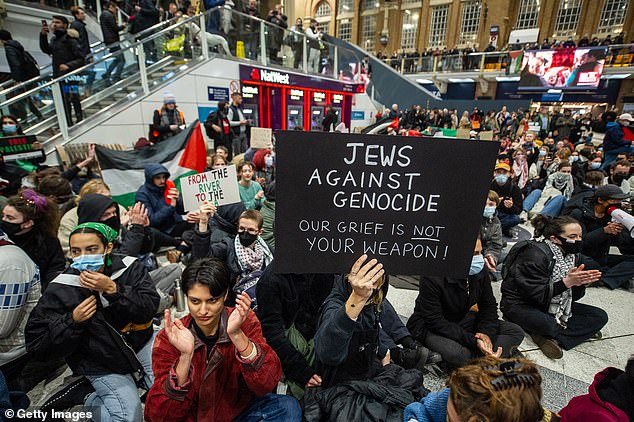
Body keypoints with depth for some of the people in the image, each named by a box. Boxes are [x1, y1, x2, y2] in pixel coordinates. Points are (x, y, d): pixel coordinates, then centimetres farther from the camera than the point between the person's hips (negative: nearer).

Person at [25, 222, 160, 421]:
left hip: (141, 343, 2)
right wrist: (72, 321, -23)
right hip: (102, 365, -1)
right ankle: (94, 403, 18)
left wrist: (112, 290, -30)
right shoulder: (59, 290, -12)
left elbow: (150, 307, -19)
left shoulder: (130, 267, -11)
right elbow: (36, 344, -6)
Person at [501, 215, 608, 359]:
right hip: (521, 306, -9)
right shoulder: (536, 254, -23)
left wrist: (580, 283, -15)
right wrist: (567, 282, -29)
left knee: (600, 316, -2)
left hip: (554, 306, 9)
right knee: (549, 325, -37)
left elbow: (573, 296, 6)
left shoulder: (572, 255, 3)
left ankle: (549, 337, -12)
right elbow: (537, 295, -25)